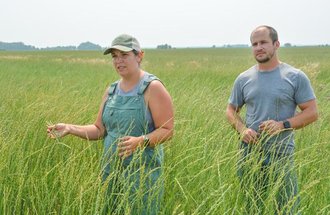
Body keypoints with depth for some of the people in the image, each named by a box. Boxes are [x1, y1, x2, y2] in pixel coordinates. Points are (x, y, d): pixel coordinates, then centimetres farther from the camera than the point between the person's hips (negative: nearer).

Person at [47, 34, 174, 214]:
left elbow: (167, 131, -12)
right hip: (111, 171, 6)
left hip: (142, 173, -6)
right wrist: (70, 128, -3)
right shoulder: (111, 90, 10)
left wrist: (140, 141, -28)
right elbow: (100, 130, 11)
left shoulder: (152, 88, -9)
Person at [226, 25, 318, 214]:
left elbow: (312, 112, -4)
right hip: (249, 153, 3)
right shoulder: (244, 79, 6)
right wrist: (242, 129, -7)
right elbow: (231, 110, 14)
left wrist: (282, 125, -19)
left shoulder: (296, 77, -4)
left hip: (281, 154, -3)